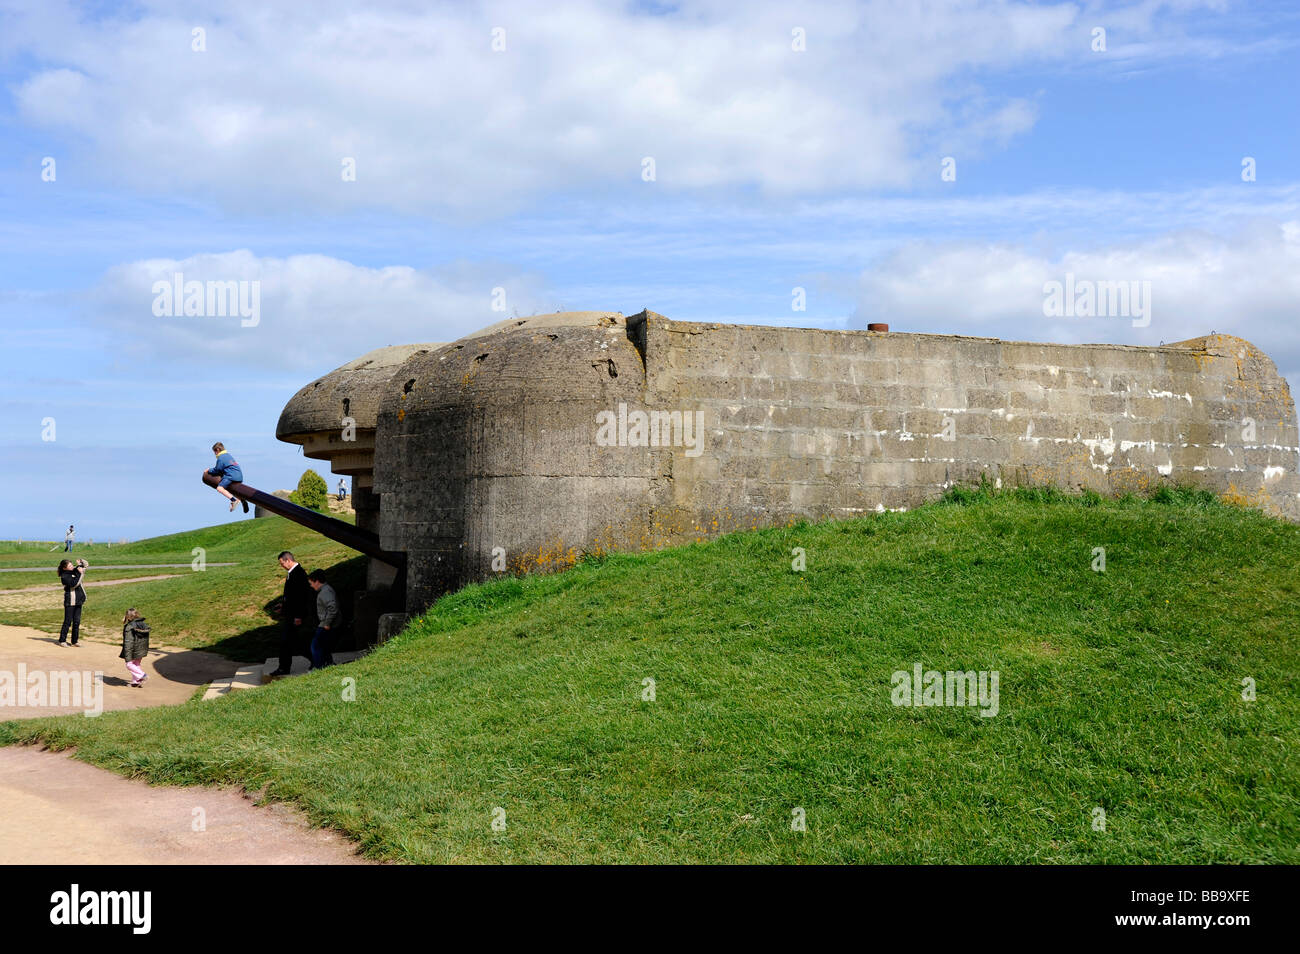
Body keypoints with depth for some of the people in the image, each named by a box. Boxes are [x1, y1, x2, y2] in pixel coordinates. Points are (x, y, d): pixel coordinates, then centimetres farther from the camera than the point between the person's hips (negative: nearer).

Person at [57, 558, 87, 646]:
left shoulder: (74, 570, 8)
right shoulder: (64, 576, -12)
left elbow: (86, 564, 19)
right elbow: (74, 583, -22)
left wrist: (80, 563, -2)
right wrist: (79, 573, -22)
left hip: (78, 600, 7)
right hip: (70, 601, -7)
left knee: (77, 622, 7)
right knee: (68, 621, -4)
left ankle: (74, 641, 13)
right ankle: (62, 640, 6)